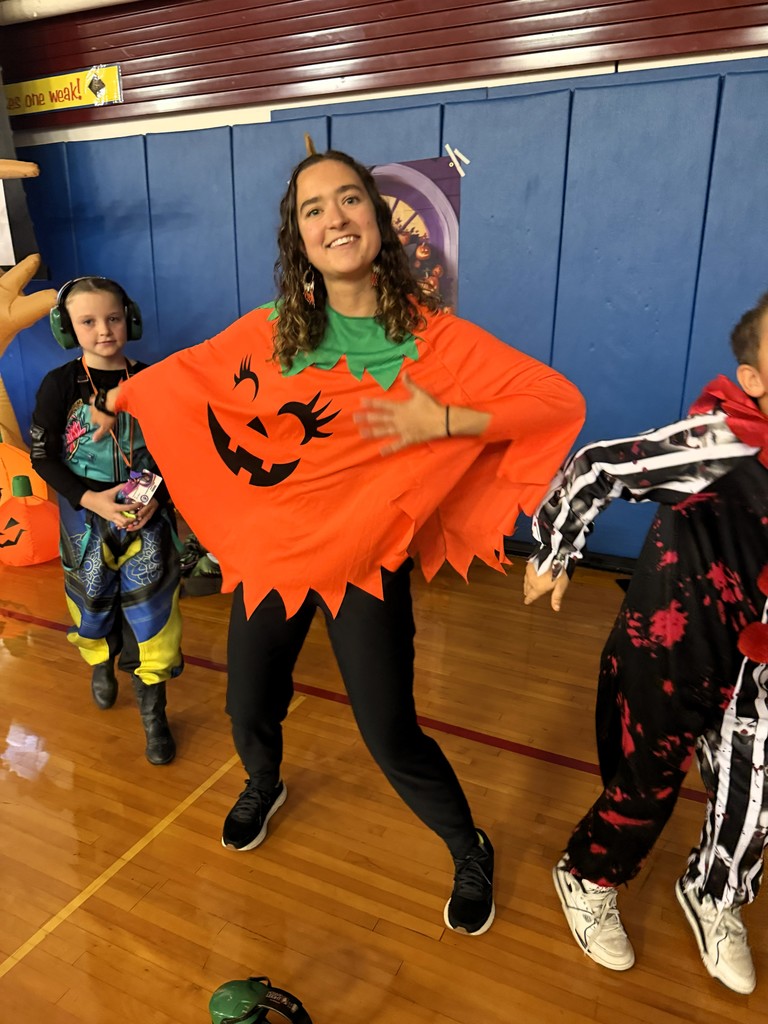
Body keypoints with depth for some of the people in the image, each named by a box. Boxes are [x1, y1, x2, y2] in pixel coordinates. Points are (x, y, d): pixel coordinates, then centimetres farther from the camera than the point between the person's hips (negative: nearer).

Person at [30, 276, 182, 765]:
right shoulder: (60, 384, -7)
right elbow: (43, 456, -6)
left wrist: (157, 497, -15)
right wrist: (90, 499, -18)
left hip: (146, 516, 0)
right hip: (86, 516, 1)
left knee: (150, 605, -2)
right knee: (94, 601, 16)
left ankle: (154, 711, 12)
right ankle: (101, 664, 49)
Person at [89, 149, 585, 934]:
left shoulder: (431, 335, -10)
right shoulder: (272, 330, -2)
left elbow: (560, 401, -12)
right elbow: (189, 371, 15)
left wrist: (442, 420, -23)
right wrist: (117, 398, 28)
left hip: (366, 558, -3)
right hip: (269, 549, 3)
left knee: (391, 736, 0)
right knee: (250, 712, 16)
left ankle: (471, 856, 32)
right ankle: (263, 787, 56)